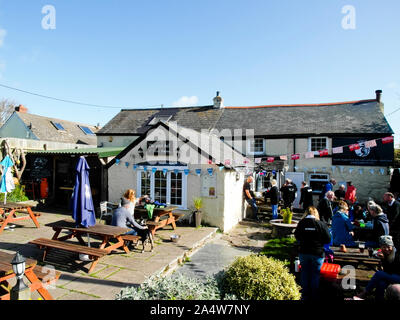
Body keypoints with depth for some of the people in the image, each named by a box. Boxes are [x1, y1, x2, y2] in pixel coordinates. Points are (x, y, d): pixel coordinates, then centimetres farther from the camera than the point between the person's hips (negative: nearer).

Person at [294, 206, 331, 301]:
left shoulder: (301, 223, -8)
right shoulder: (321, 224, -13)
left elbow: (297, 236, 4)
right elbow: (328, 240, -8)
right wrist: (319, 241, 9)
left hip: (303, 252, 2)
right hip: (318, 253, -1)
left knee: (304, 273, 15)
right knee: (315, 274, 12)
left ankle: (305, 295, 26)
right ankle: (314, 296, 23)